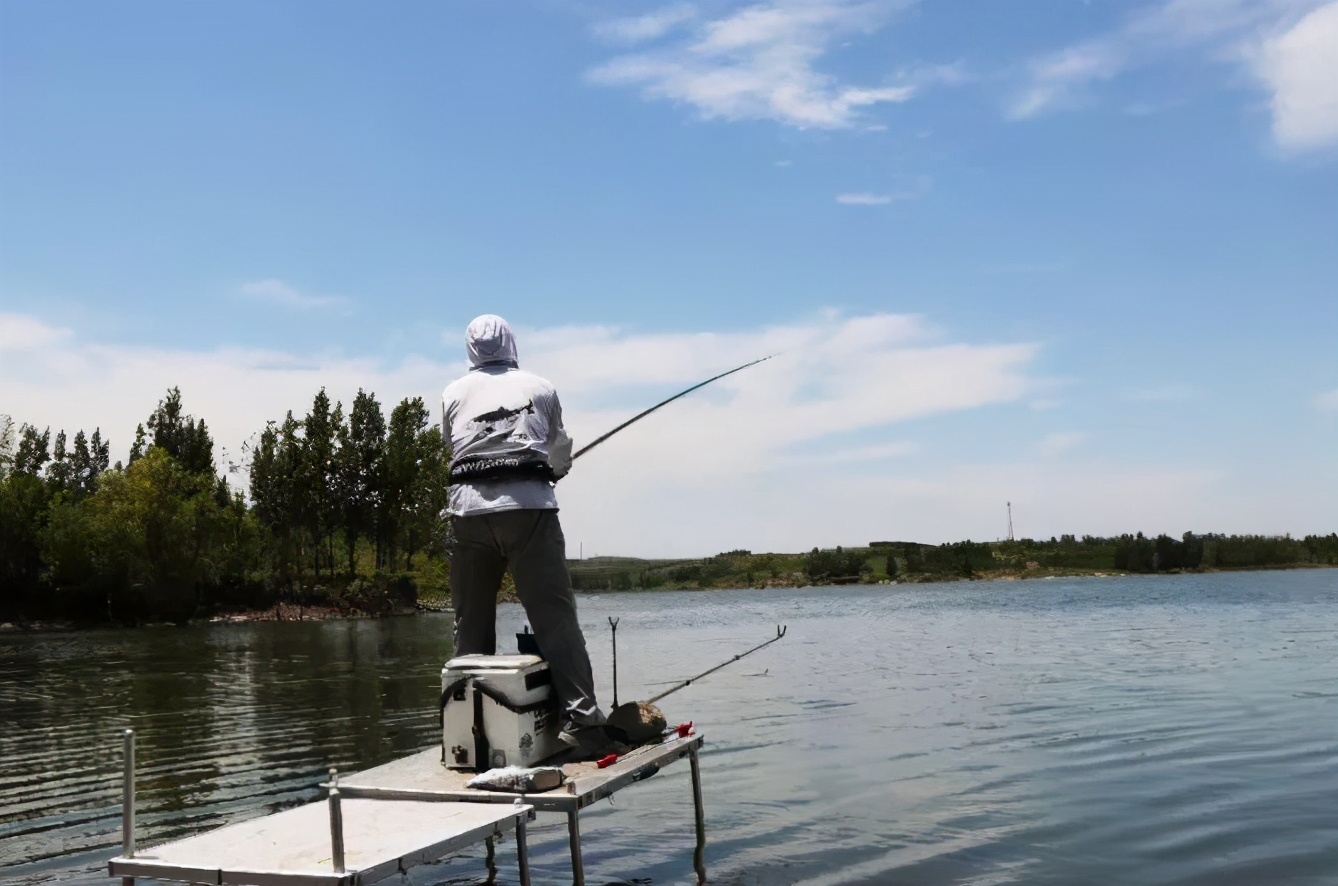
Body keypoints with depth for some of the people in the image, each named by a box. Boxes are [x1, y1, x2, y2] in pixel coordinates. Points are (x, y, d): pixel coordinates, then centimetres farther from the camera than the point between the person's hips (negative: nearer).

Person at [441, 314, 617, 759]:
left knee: (471, 623, 10)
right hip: (527, 506, -2)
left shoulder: (453, 394, 15)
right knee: (555, 617, -4)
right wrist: (557, 469, 48)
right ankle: (582, 720, -11)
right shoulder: (539, 388, 14)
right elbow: (560, 451, 25)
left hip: (468, 509, 2)